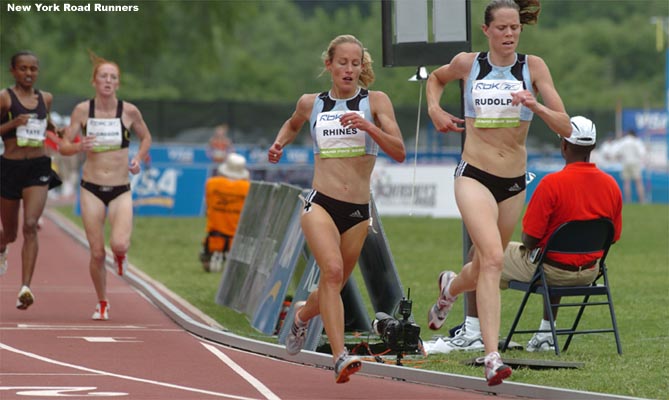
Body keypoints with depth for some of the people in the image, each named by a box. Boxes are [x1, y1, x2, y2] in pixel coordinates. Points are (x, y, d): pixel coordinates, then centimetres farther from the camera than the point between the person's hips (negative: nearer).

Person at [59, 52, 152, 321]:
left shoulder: (129, 111, -3)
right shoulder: (82, 110, -4)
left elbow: (146, 137, 15)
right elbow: (64, 146, 2)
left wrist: (138, 159, -3)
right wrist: (79, 147, -20)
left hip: (121, 190, 0)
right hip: (92, 189, 0)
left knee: (119, 245, -21)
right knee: (97, 253, 0)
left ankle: (121, 254, 19)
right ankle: (102, 303, 22)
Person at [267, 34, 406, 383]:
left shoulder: (375, 101, 2)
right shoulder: (311, 103, 8)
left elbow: (399, 153, -7)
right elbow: (292, 124, 33)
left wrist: (368, 126, -20)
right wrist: (279, 143, 12)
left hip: (358, 212, 1)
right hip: (320, 205, -1)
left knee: (333, 287, 13)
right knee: (332, 270, -26)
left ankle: (303, 314, 48)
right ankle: (340, 357, -32)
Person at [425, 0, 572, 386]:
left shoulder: (533, 66, -2)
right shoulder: (468, 64, -1)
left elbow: (565, 127, -7)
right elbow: (436, 78, 24)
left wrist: (536, 106, -24)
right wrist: (435, 109, 6)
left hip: (514, 183, 3)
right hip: (475, 176, -3)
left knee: (484, 268, 18)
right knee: (493, 258, -24)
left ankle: (451, 286, 56)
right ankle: (493, 357, -28)